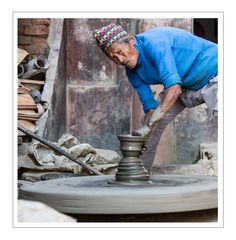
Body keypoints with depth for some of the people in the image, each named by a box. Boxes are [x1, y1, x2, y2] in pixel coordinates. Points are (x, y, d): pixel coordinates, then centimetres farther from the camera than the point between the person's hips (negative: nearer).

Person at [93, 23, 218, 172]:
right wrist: (142, 135, -20)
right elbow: (150, 106, -4)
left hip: (213, 75, -9)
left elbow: (174, 87, -39)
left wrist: (149, 123, -43)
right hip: (187, 87, 9)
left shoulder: (153, 43, -31)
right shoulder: (133, 72, -5)